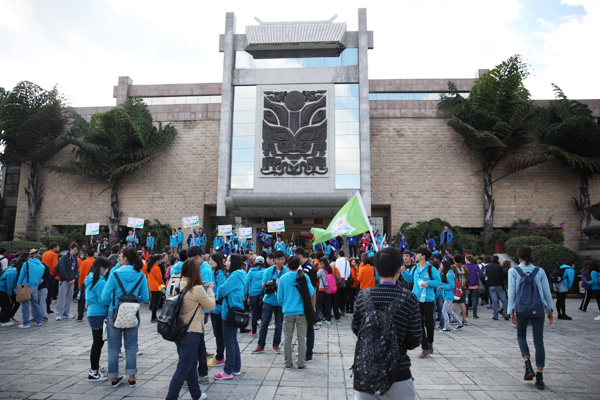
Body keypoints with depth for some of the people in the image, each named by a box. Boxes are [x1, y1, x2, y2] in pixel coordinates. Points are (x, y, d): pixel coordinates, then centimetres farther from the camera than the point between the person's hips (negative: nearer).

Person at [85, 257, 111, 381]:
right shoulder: (100, 282, -19)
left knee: (97, 342, 19)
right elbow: (103, 301, -18)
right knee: (98, 343, -1)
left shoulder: (89, 279, 11)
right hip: (99, 315, -10)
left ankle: (94, 368, 30)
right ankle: (93, 372, 7)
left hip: (92, 313, 10)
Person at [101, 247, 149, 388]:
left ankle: (114, 378, 21)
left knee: (113, 347, 12)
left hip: (115, 314, -2)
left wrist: (111, 303, 10)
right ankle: (132, 378, 16)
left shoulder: (115, 274, -12)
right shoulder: (141, 276, -5)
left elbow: (105, 297, -10)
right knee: (131, 347, 13)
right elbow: (145, 297, -2)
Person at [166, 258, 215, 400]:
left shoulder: (180, 285, 0)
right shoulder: (198, 289, -20)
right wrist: (209, 289, 5)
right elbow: (211, 306, -8)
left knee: (191, 363, 20)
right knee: (183, 367, 4)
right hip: (191, 332, -8)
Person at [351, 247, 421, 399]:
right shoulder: (409, 298, -12)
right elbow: (414, 340, -8)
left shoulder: (363, 296, -6)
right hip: (397, 371, -2)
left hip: (364, 369, 2)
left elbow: (355, 328, 4)